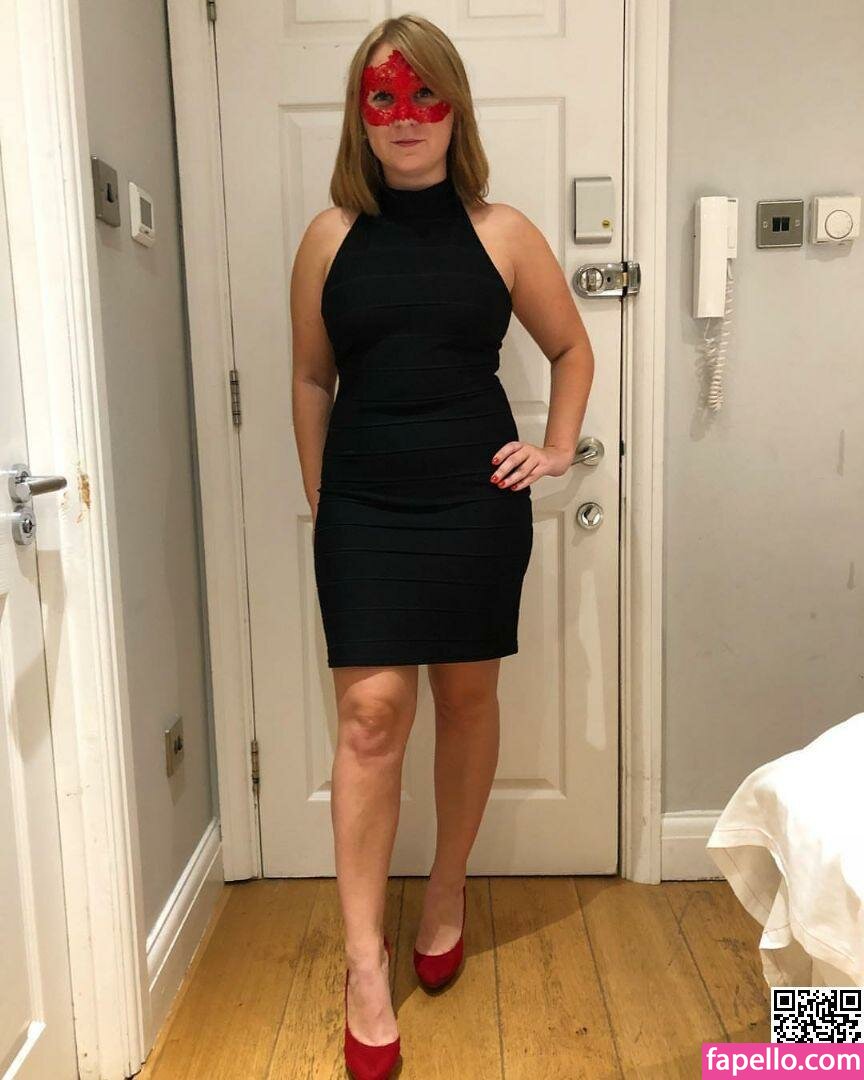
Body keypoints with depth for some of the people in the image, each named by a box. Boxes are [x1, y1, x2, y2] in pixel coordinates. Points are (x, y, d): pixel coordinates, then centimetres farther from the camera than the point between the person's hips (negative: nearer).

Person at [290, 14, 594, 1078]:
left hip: (476, 501, 1)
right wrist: (319, 499, 8)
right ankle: (364, 962, 7)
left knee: (466, 696, 10)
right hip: (364, 505, 0)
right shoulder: (330, 236, 5)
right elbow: (310, 379, 10)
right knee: (372, 710, -7)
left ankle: (448, 891, 34)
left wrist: (558, 449, 5)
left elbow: (573, 351, 15)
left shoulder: (503, 233, 3)